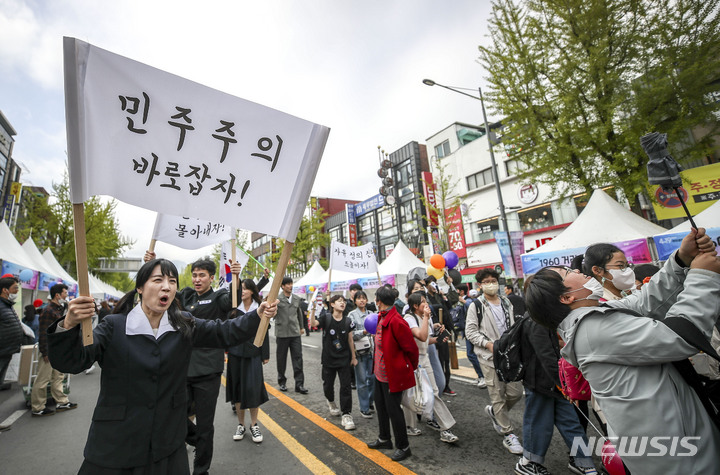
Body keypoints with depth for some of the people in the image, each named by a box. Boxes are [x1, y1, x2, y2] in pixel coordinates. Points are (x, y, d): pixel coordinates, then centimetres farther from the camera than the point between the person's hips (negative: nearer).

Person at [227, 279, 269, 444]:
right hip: (235, 353, 2)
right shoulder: (234, 309, 2)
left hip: (253, 353, -2)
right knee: (237, 387, 9)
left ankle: (254, 425, 18)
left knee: (253, 389, -2)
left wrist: (266, 355, 0)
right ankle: (241, 425, 27)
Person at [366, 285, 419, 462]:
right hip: (380, 372, 10)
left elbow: (411, 348, -20)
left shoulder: (396, 321, -27)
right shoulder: (381, 318, 3)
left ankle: (403, 447, 26)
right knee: (380, 405, 22)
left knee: (393, 409, 5)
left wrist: (412, 367, -7)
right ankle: (384, 439, 43)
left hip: (393, 374, -10)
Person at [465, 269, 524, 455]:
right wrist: (489, 344, -18)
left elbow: (513, 326, 18)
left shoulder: (506, 302, 10)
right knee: (498, 396, 2)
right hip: (489, 356, -5)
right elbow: (470, 332, -8)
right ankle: (508, 434, 20)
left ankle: (494, 412, 34)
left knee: (516, 392, 6)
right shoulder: (476, 306, -7)